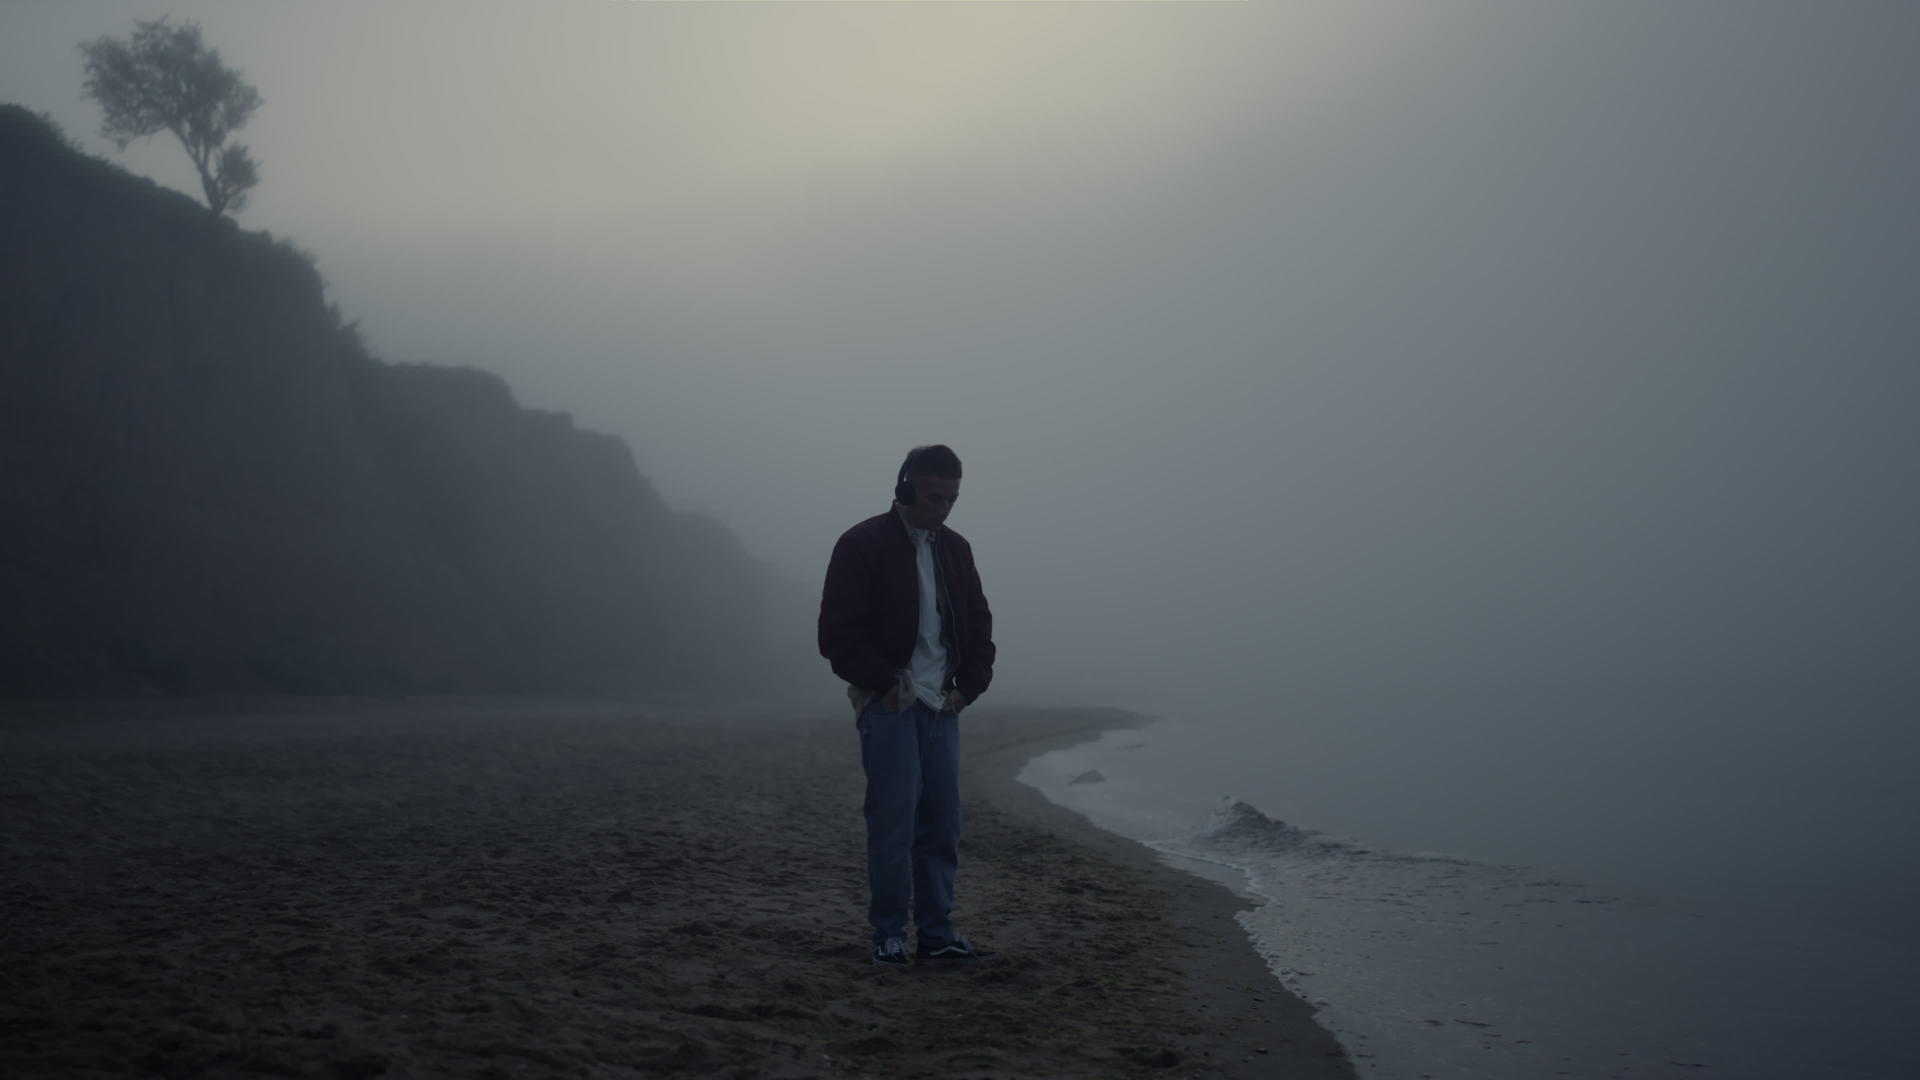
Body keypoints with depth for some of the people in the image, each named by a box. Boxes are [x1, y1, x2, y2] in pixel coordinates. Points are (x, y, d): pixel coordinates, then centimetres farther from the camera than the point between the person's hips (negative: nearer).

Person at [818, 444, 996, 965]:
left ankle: (937, 932, 11)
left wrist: (969, 686, 8)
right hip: (889, 704, -6)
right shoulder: (862, 545, -6)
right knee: (894, 820, -7)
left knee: (942, 824, 4)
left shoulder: (955, 548, 13)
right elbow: (837, 633, -9)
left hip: (941, 707, 6)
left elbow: (979, 624, 20)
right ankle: (889, 935, 2)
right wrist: (882, 685, -11)